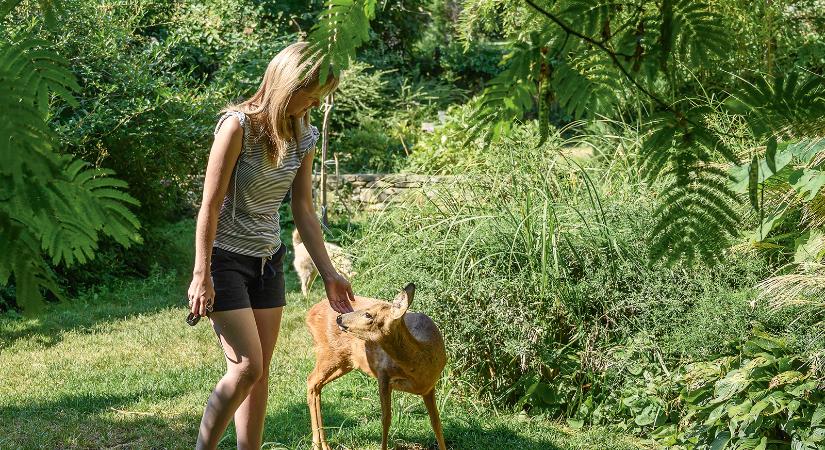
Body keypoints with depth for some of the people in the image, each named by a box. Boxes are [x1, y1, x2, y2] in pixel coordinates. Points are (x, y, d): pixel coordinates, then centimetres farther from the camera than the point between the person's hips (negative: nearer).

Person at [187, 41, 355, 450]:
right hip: (226, 258, -7)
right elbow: (210, 205, -17)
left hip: (268, 260, 7)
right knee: (246, 367, -10)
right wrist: (201, 275, -18)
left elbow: (303, 211, 7)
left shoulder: (303, 137, 2)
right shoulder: (238, 125, -18)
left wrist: (328, 273, 5)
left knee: (261, 370, 7)